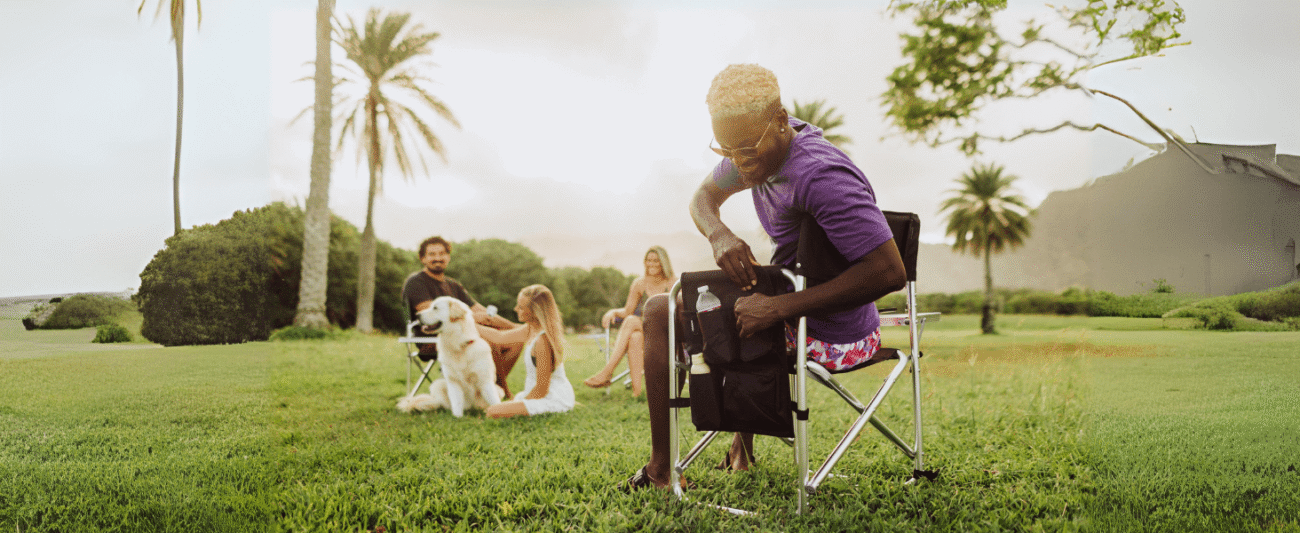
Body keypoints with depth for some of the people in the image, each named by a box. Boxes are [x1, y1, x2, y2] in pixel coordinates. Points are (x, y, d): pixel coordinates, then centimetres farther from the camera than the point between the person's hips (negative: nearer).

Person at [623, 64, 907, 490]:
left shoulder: (821, 175, -30)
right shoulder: (761, 143, -2)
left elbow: (890, 272, -32)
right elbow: (703, 198, 11)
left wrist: (779, 307, -33)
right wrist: (719, 234, -13)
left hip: (829, 341, -9)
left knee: (659, 312, -2)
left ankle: (660, 470, 5)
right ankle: (743, 445, 39)